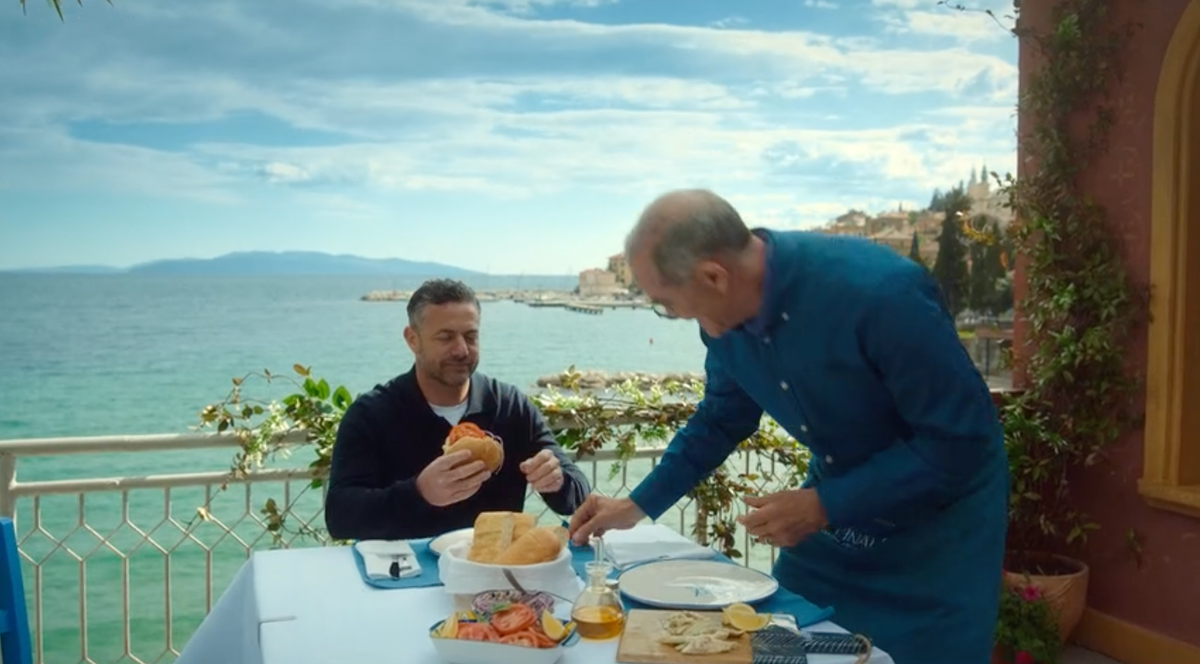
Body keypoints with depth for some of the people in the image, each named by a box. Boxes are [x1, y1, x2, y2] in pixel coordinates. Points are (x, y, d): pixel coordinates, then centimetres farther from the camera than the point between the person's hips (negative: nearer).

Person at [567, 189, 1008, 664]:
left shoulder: (879, 291, -34)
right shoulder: (726, 313, -13)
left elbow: (961, 439, -28)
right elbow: (722, 418, 5)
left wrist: (823, 506, -27)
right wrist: (638, 504, 4)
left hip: (939, 516, -6)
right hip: (835, 499, 6)